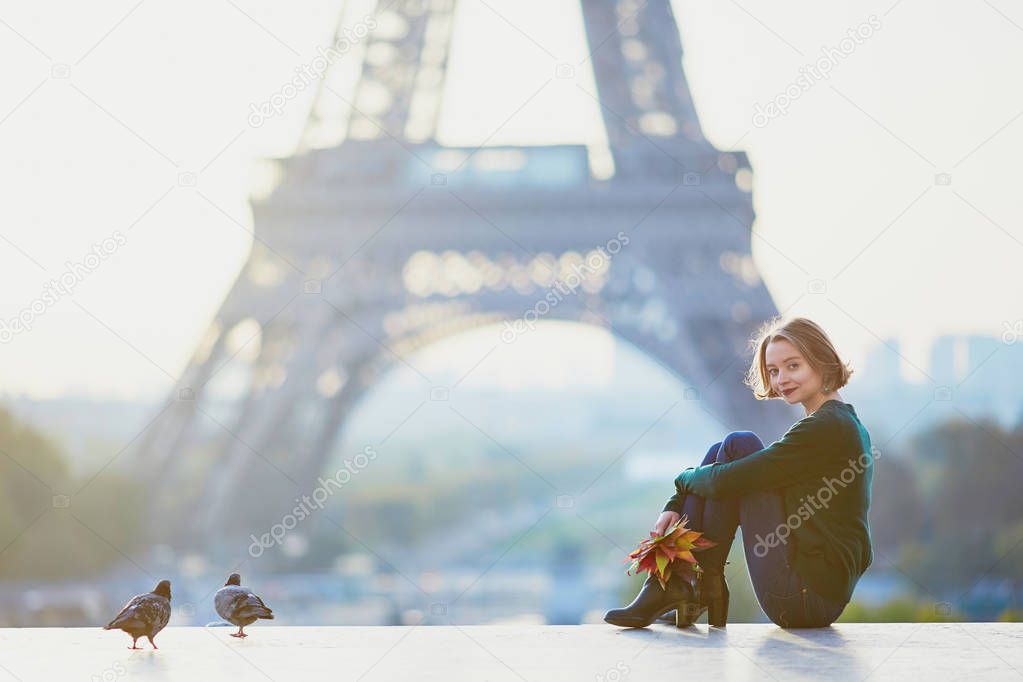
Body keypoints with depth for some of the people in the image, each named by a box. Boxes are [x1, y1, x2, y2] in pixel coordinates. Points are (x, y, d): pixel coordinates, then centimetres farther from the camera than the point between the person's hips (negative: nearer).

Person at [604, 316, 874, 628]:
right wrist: (676, 505, 3)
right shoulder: (844, 422, 18)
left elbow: (726, 481, -16)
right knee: (721, 452, 10)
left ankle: (705, 583, 1)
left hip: (805, 595, -10)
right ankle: (669, 584, 1)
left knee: (738, 446, -7)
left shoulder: (825, 427, -15)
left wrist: (683, 478, 6)